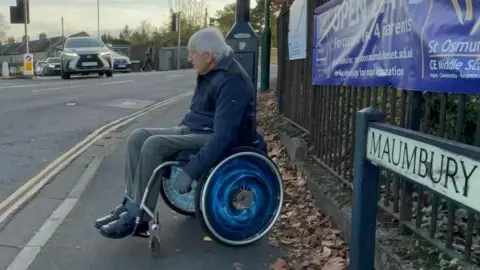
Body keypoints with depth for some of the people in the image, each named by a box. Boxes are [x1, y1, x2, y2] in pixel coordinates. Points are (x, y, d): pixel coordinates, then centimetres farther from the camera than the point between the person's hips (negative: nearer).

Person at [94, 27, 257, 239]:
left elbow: (224, 136, -31)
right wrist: (178, 132, 17)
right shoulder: (208, 73, 9)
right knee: (138, 137, -5)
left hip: (214, 139, -10)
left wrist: (190, 172, -33)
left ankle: (136, 218, -18)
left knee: (155, 145, -27)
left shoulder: (232, 81, -23)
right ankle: (130, 205, -6)